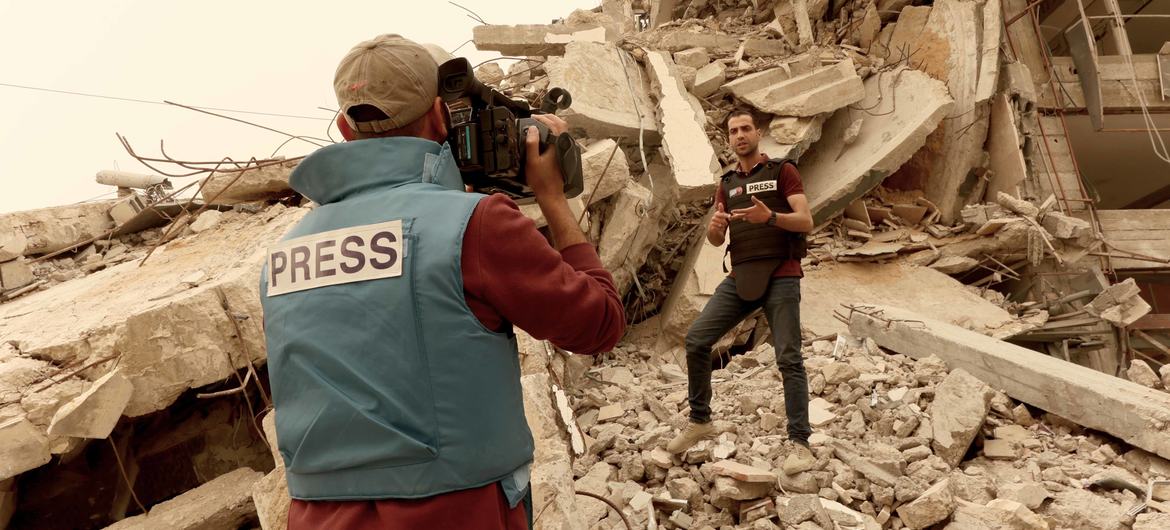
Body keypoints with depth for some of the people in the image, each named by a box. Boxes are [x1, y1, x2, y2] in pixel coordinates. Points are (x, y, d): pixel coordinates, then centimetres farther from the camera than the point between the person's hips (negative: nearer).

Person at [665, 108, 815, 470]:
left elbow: (806, 221, -6)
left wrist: (769, 216, -25)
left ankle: (800, 444, -3)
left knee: (788, 358, -8)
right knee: (696, 339, -6)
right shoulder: (727, 184, 18)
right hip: (741, 277, 5)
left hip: (780, 276, -4)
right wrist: (714, 226, -13)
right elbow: (715, 241, 12)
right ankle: (700, 421, 9)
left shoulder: (782, 171, 4)